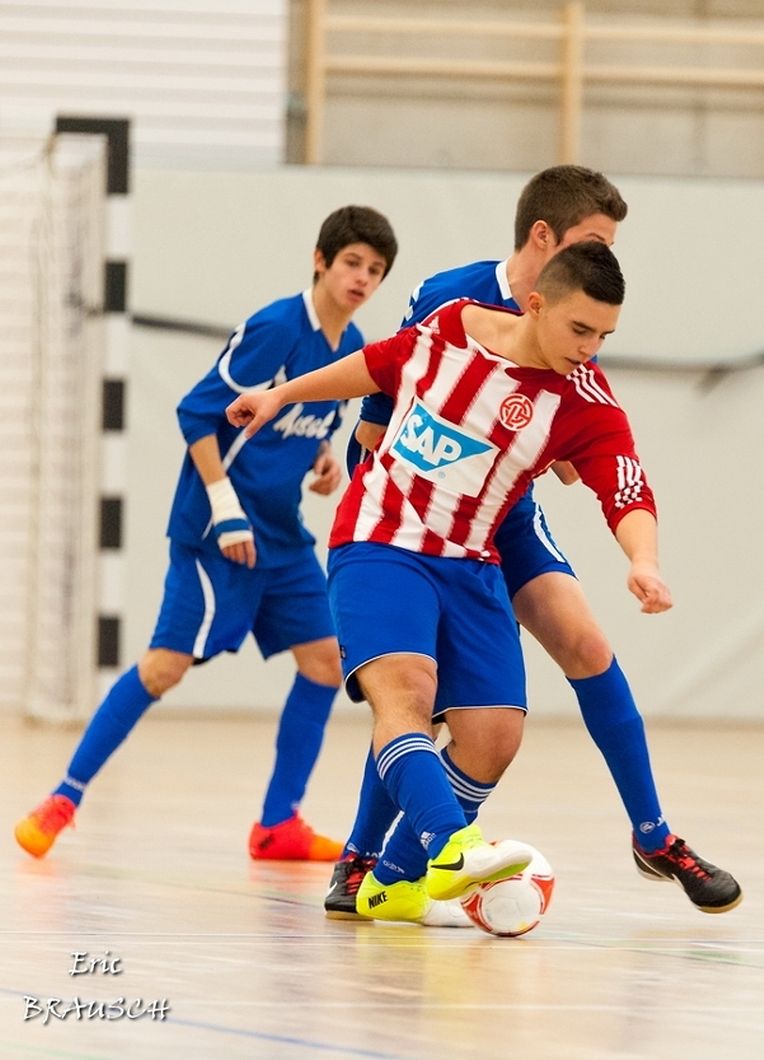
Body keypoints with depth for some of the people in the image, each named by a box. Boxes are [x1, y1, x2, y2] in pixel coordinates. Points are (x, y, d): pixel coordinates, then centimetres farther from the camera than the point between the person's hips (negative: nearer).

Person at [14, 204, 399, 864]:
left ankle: (279, 825, 10)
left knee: (326, 661, 2)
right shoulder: (274, 329, -16)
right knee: (167, 664, -11)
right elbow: (198, 412, -15)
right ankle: (65, 799, -2)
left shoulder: (355, 350, 7)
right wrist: (226, 511, -18)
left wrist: (325, 462, 1)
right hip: (219, 530, -8)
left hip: (283, 535, 8)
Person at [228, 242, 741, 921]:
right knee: (404, 685, -27)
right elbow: (378, 366, 16)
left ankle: (394, 882, 9)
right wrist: (281, 395, 27)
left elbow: (629, 500, -21)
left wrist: (643, 562, -43)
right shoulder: (449, 327, -5)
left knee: (495, 736, -9)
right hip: (378, 542, -2)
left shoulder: (587, 406, -8)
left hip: (468, 565, 2)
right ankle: (449, 847, -49)